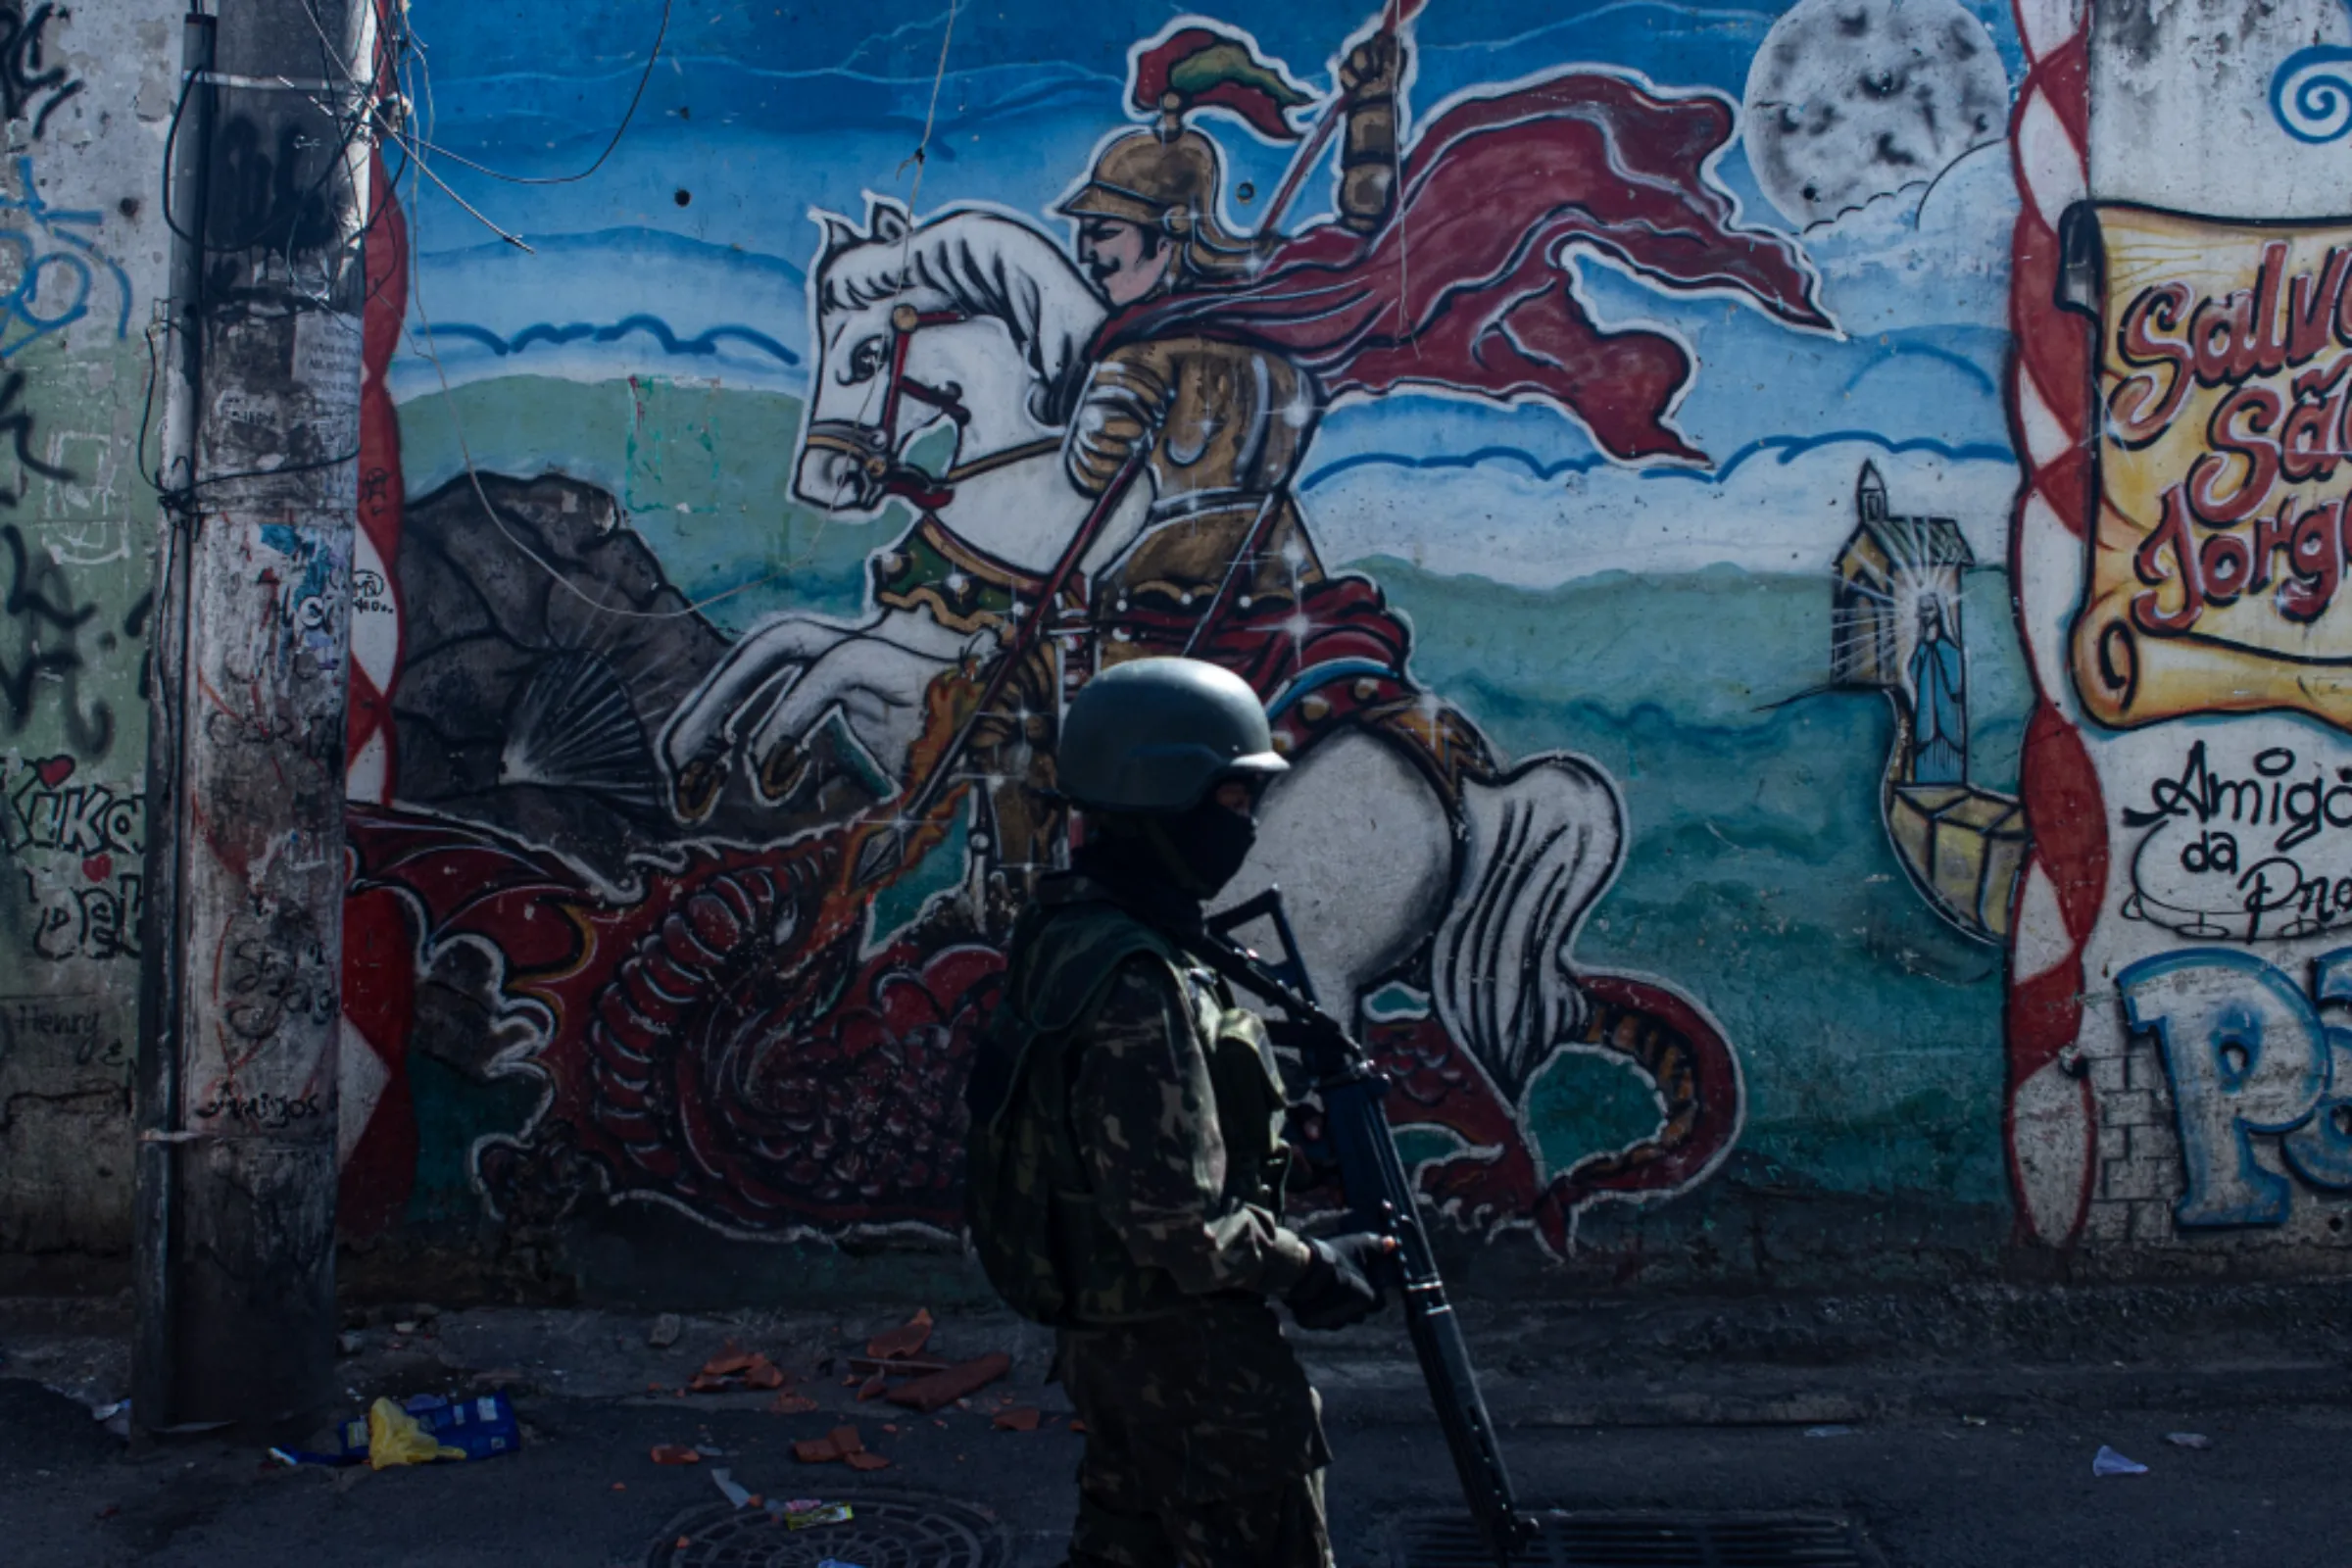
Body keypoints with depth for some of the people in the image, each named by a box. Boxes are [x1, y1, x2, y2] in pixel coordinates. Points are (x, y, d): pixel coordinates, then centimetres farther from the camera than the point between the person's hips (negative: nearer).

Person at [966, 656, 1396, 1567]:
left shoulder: (1065, 932, 5)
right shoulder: (1137, 986, -25)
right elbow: (1175, 1213, -27)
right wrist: (1307, 1271, -14)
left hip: (1102, 1332, 9)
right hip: (1185, 1352, -9)